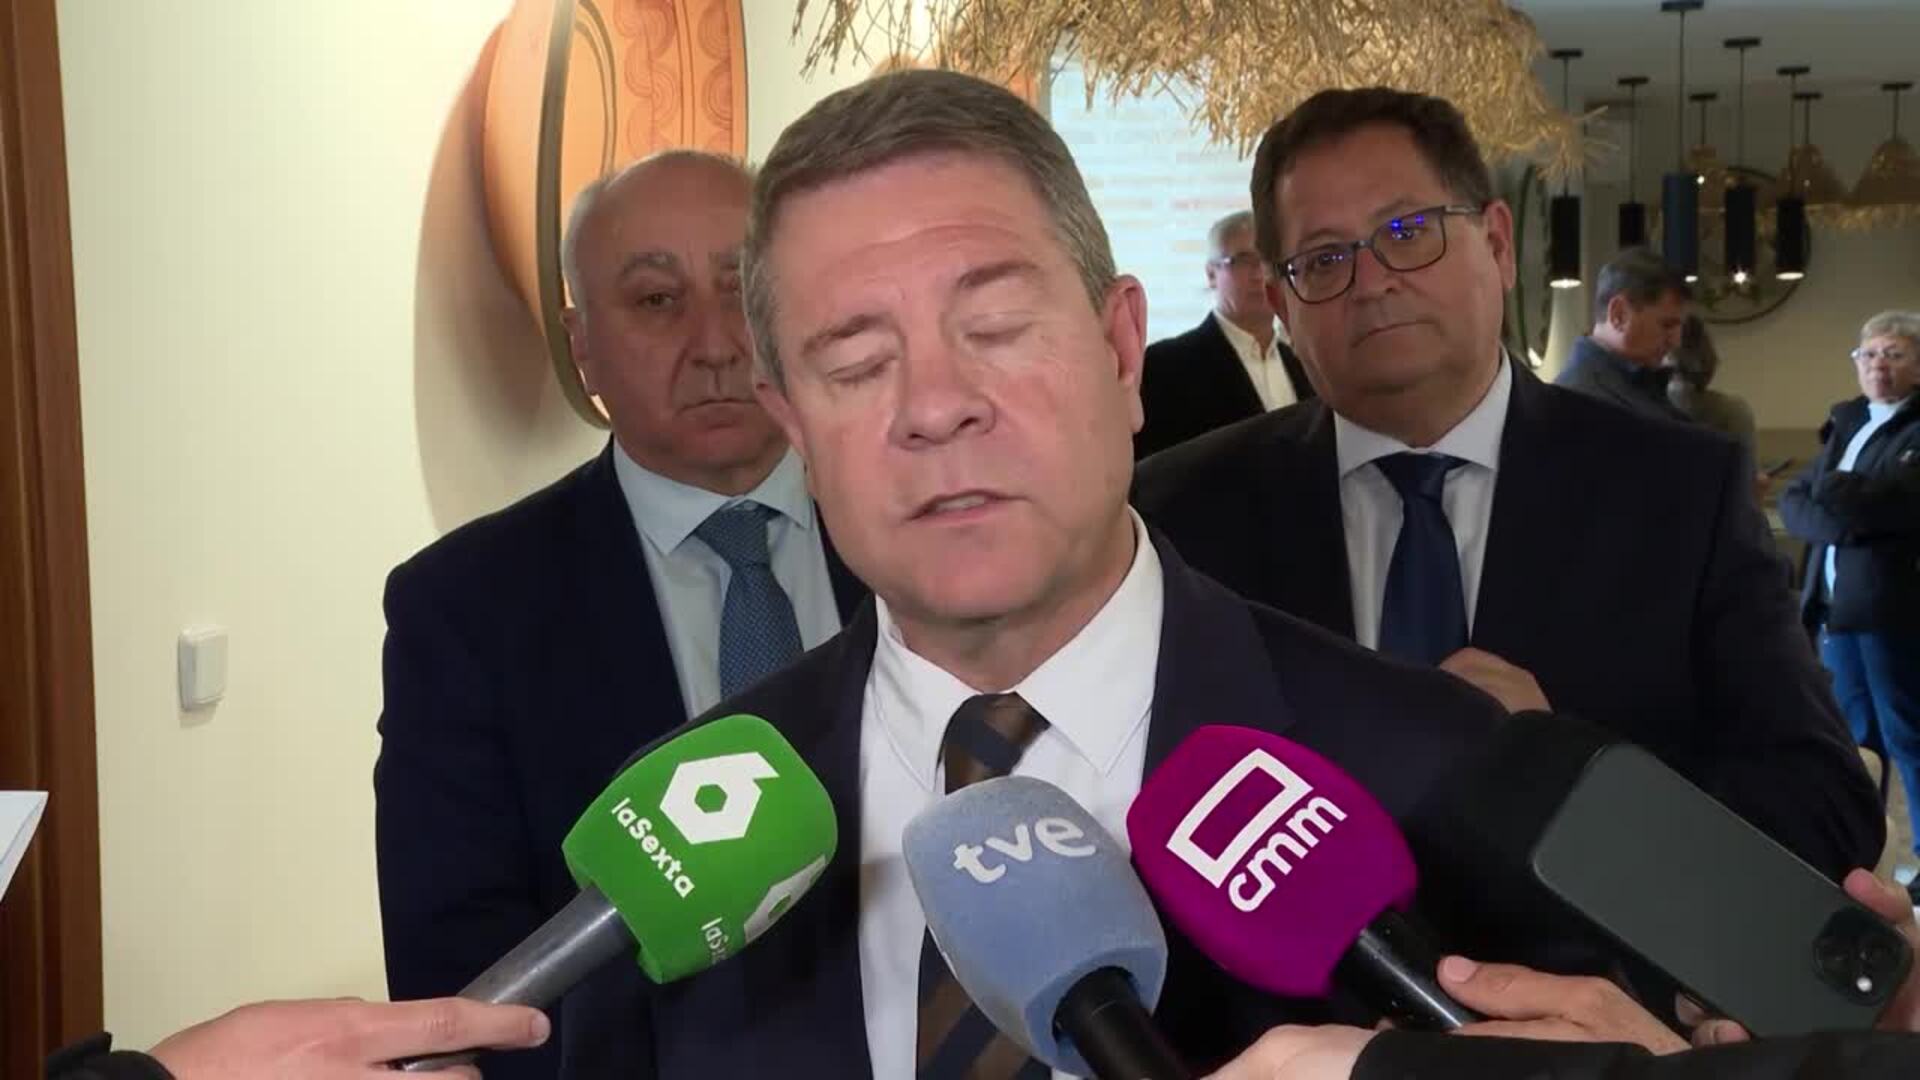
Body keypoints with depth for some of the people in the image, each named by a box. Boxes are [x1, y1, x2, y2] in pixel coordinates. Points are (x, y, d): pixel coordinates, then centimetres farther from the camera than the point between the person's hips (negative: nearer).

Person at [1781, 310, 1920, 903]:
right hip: (1836, 604, 7)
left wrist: (1831, 491, -9)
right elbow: (1793, 502, 8)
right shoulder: (1848, 423, 16)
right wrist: (1847, 520, -10)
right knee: (1851, 738, 14)